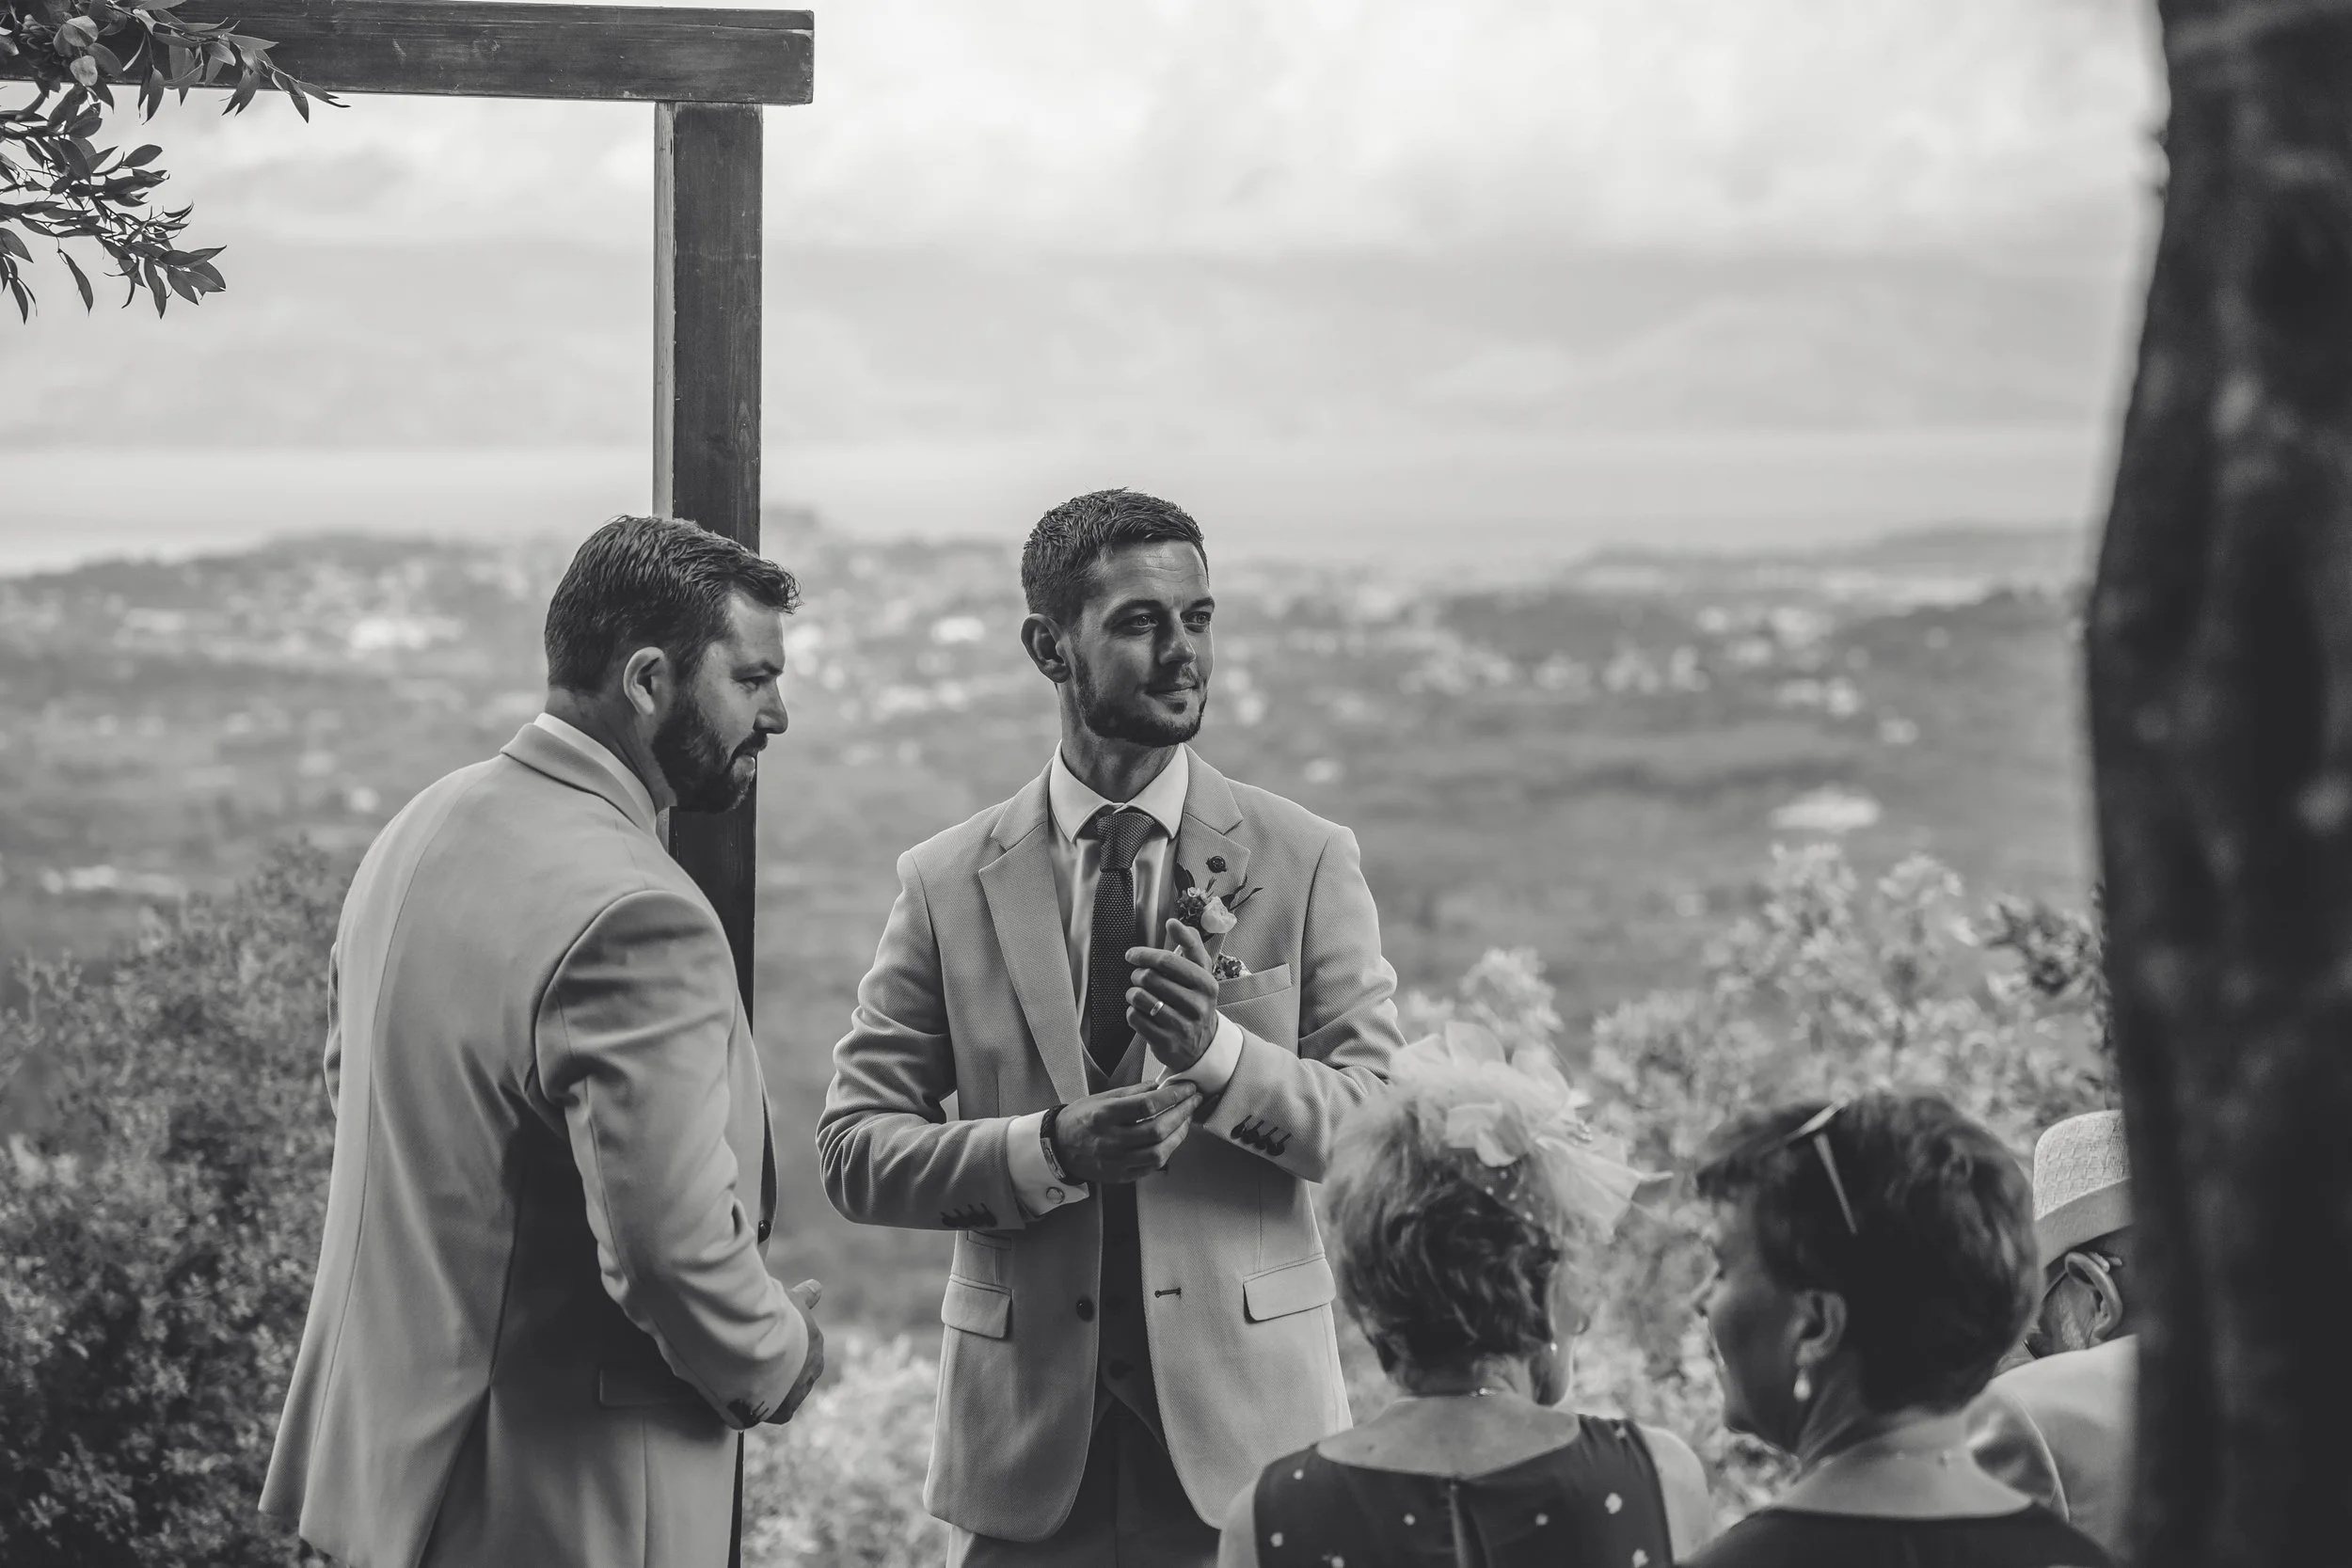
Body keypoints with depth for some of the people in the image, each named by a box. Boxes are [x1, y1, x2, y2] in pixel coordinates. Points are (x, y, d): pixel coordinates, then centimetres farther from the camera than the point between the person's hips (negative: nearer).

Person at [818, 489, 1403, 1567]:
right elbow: (855, 1153, -1)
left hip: (1245, 1411, 0)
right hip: (1029, 1429, 0)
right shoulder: (948, 883, 2)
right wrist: (1052, 1148, -17)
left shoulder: (1306, 862, 1)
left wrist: (1222, 1053, -22)